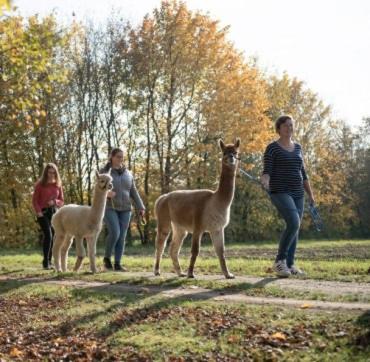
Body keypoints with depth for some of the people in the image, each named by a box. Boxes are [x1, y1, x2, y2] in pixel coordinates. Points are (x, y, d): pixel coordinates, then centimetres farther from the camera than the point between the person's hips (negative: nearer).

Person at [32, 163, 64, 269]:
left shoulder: (58, 185, 6)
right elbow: (34, 200, -3)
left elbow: (61, 201, 10)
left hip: (54, 212, 4)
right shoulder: (40, 184, -3)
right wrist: (38, 211, -18)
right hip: (43, 212, -4)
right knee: (48, 235, -16)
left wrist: (55, 202, -12)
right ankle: (45, 261, -10)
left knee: (53, 237, 4)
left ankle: (49, 261, 15)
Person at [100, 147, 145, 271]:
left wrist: (140, 207, 1)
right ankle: (107, 257, 3)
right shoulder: (104, 172, -1)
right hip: (109, 208, -4)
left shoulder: (127, 173, 10)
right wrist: (106, 193, -28)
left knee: (122, 237, -1)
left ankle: (117, 264, 5)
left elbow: (133, 192, 10)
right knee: (114, 233, -19)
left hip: (124, 209, 4)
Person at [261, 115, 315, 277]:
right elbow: (266, 172, -12)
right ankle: (279, 261, -14)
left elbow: (302, 173, 18)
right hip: (280, 193, -7)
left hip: (297, 194, 7)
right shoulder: (272, 148, -5)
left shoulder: (297, 147, 14)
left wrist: (310, 194, 16)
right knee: (294, 223, -24)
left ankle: (289, 265, 15)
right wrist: (265, 182, -35)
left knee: (294, 228, 6)